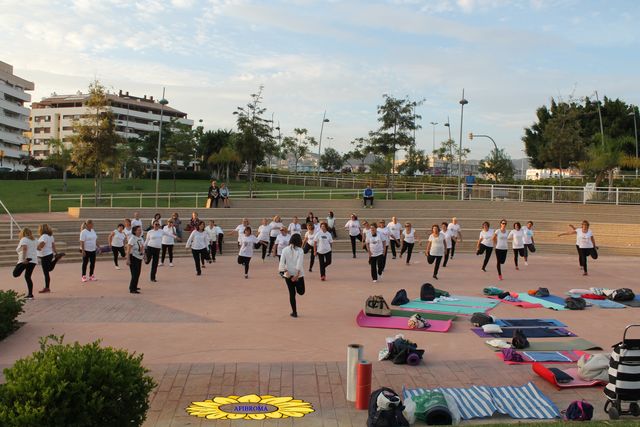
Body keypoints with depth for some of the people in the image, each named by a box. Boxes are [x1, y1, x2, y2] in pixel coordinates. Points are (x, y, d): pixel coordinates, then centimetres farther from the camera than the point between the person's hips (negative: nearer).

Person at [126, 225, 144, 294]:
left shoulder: (141, 238, 7)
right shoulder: (132, 239, -16)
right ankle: (132, 289, -7)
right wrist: (128, 259, -23)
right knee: (135, 274, -10)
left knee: (138, 273, 15)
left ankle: (134, 286, 28)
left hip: (139, 258, 8)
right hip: (133, 258, -8)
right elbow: (128, 250, -19)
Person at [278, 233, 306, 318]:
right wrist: (297, 274, -17)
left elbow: (282, 262, -9)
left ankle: (294, 312, 12)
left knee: (292, 293, 9)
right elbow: (300, 264, -16)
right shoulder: (300, 251, -7)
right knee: (301, 292, 22)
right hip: (298, 274, -3)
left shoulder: (285, 250, -1)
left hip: (288, 274, 3)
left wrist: (285, 271, -11)